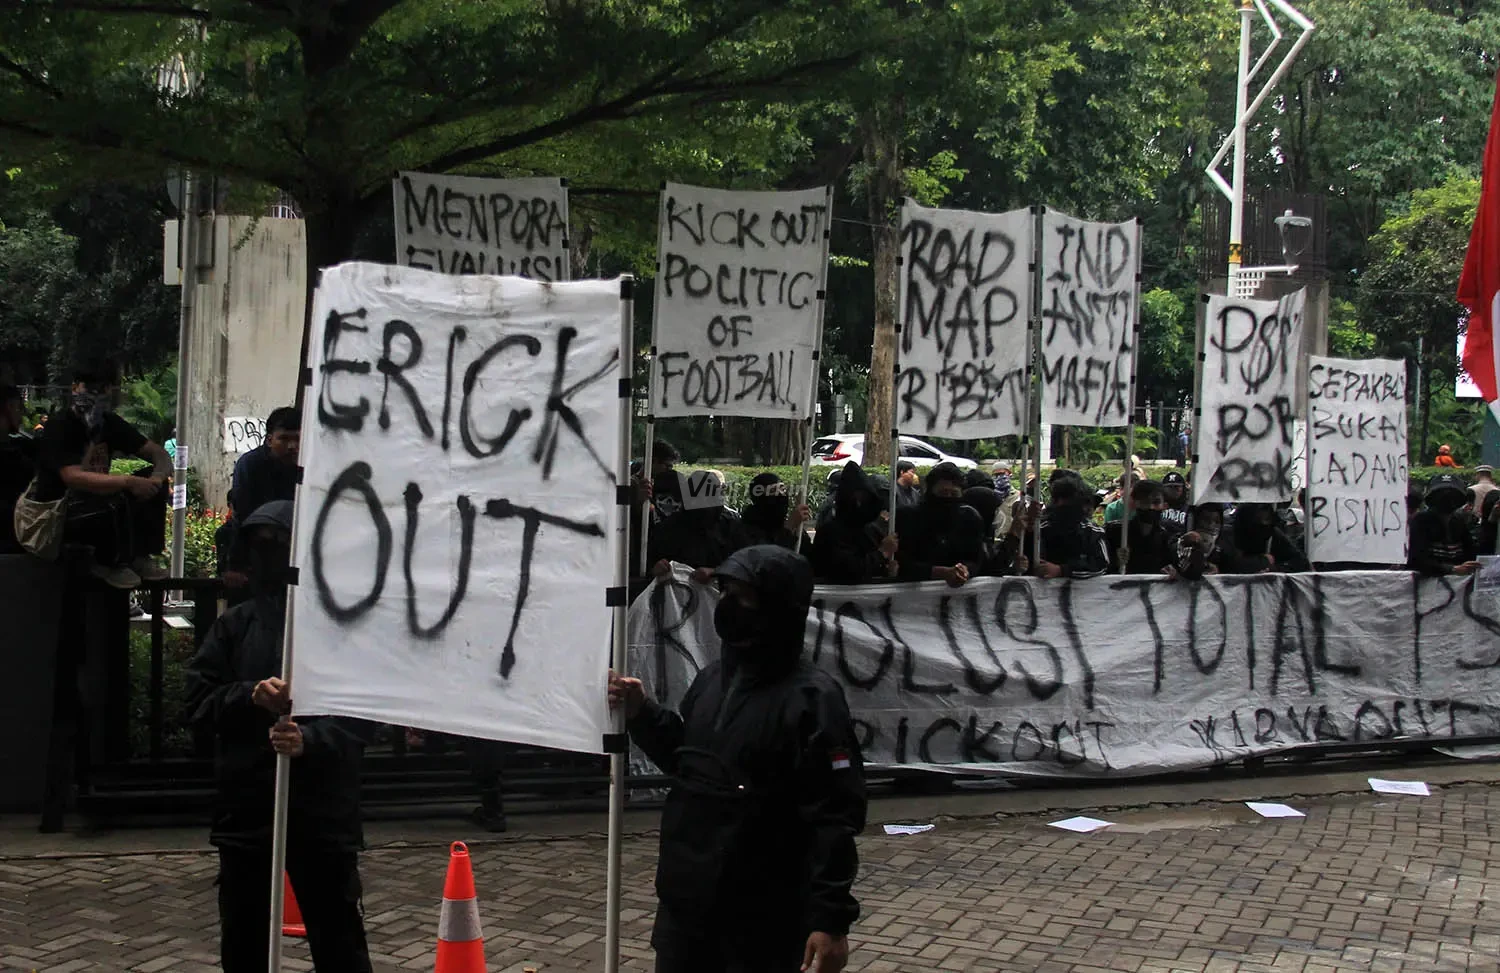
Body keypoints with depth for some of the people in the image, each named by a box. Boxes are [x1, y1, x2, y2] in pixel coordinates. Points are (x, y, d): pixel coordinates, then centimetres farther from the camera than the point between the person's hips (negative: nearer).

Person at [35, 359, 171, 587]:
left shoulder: (110, 423, 4)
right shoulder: (59, 427, -17)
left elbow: (160, 455, 4)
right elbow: (73, 477, -30)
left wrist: (158, 477, -20)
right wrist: (129, 482, -37)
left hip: (97, 507, 7)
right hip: (58, 517, -7)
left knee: (154, 479, -7)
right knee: (117, 500, -34)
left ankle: (140, 557, -6)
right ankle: (112, 565, -10)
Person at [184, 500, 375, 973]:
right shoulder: (235, 625, 7)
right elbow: (198, 699, 5)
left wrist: (310, 739, -26)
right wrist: (250, 695, -14)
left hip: (323, 810, -4)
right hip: (245, 806, 4)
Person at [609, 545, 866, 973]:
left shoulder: (812, 698, -16)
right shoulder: (713, 678, 7)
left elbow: (834, 819, -19)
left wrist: (831, 918, -22)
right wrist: (641, 714, 5)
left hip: (762, 920, -7)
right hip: (685, 904, 7)